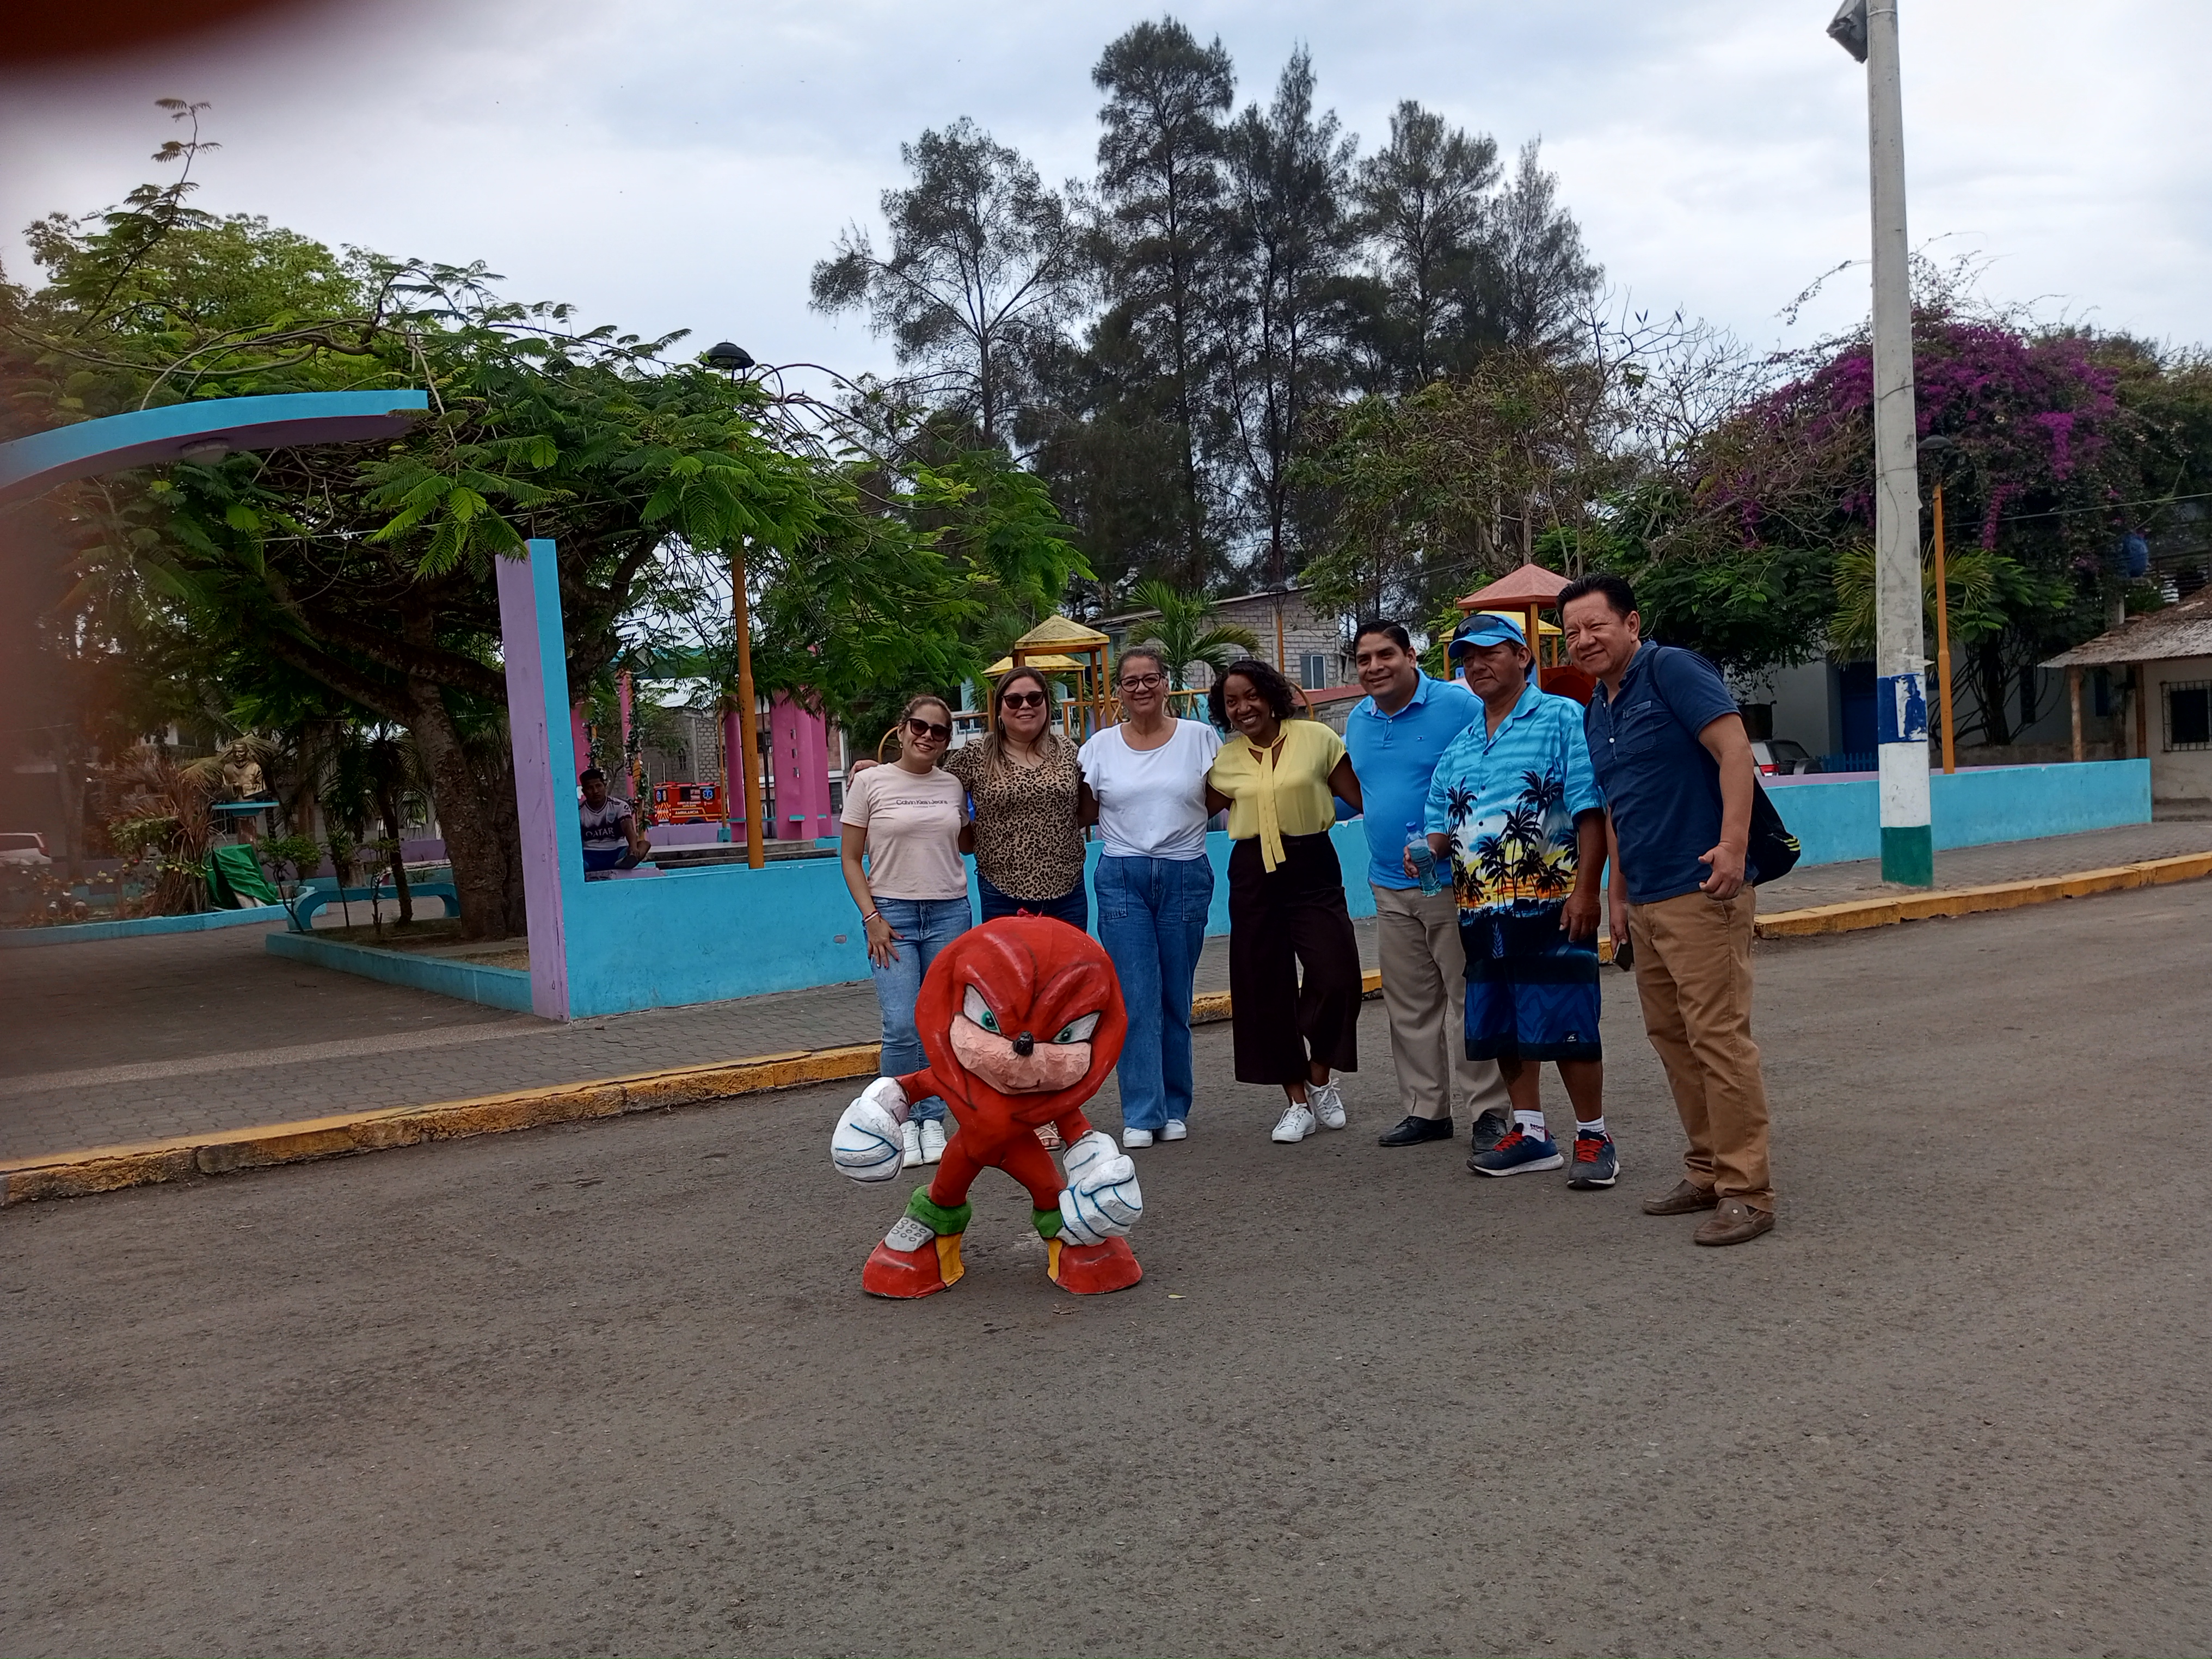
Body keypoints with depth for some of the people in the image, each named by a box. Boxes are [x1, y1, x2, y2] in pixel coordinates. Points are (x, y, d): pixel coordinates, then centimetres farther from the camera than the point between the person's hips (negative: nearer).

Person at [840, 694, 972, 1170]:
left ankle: (932, 1122, 15)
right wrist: (872, 918, -7)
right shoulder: (870, 783, -1)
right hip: (893, 915, -3)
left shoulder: (954, 787, 8)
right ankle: (903, 1123, 7)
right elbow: (850, 859, 0)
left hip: (949, 913, 3)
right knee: (902, 1028, -11)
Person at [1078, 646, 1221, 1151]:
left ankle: (1175, 1107, 18)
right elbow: (1084, 814, 10)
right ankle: (1142, 1114, 1)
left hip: (1185, 876, 0)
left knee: (1176, 997, 6)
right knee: (1137, 998, -4)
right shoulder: (1100, 747, 6)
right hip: (1122, 877, 0)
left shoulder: (1200, 738, 4)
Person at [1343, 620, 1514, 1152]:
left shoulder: (1460, 705, -9)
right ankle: (1426, 1109, 22)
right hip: (1389, 885, 7)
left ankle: (1490, 1112, 6)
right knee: (1409, 1007, 12)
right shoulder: (1357, 721, 12)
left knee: (1470, 999, -3)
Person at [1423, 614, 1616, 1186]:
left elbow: (1591, 812, -9)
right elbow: (1442, 824, 23)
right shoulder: (1460, 746, 19)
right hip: (1480, 910, 7)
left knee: (1566, 1025, -4)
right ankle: (1531, 1134, 23)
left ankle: (1593, 1138, 9)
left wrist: (1586, 889, -17)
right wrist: (1430, 849, -1)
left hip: (1550, 904, -7)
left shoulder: (1562, 719, -2)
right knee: (1502, 1026, 11)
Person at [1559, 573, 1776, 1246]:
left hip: (1700, 891, -9)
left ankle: (1746, 1191, 1)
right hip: (1646, 900, 9)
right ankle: (1706, 1172, 25)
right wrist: (1617, 893, 22)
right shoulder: (1595, 713, 16)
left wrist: (1733, 846, -27)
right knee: (1671, 1037, 14)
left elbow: (1735, 750, -18)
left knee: (1719, 1038, -7)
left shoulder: (1672, 670, -9)